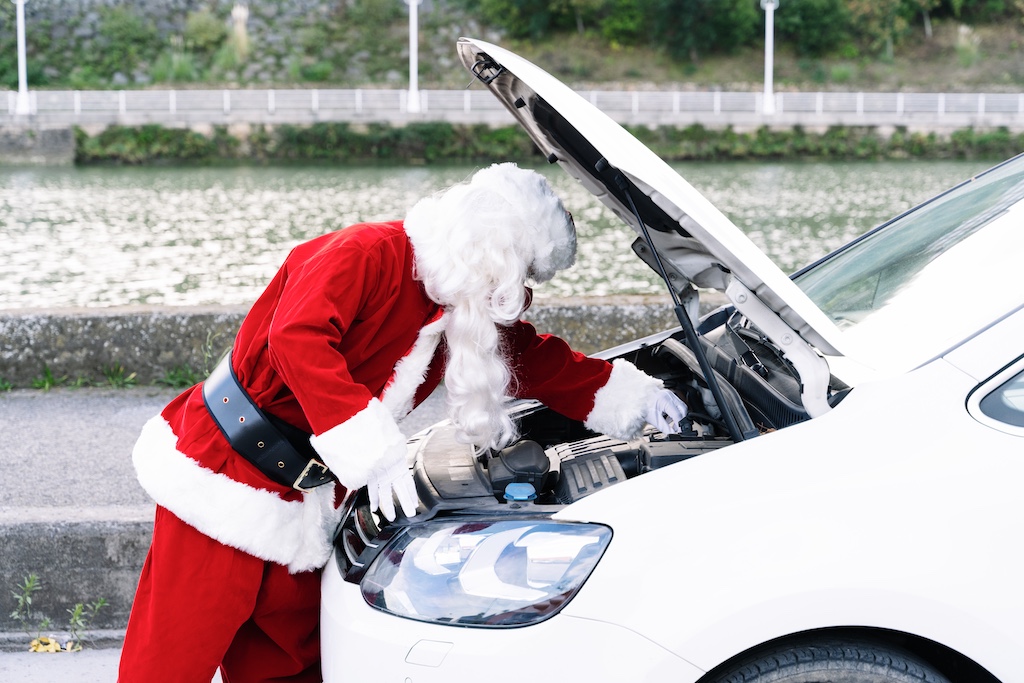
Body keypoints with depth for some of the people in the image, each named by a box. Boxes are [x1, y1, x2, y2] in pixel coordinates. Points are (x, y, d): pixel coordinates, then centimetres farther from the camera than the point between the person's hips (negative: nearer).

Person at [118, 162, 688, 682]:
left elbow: (535, 361, 19)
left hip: (300, 501, 9)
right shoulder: (365, 254, -20)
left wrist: (625, 395, 9)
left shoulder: (464, 315, 8)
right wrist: (374, 451, -39)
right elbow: (296, 338, -34)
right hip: (223, 473, -9)